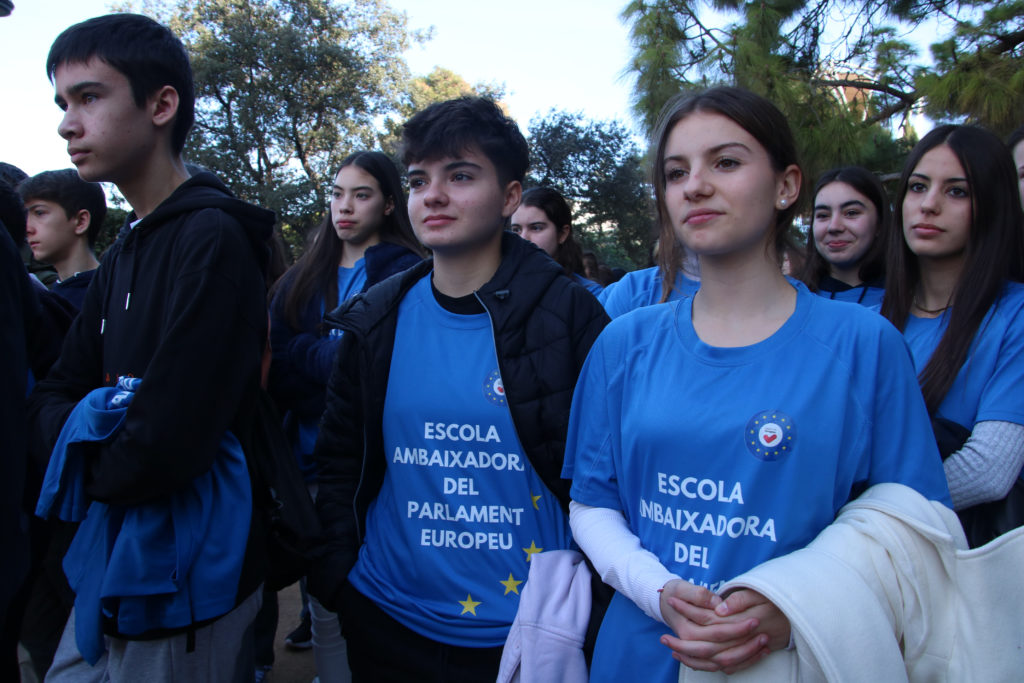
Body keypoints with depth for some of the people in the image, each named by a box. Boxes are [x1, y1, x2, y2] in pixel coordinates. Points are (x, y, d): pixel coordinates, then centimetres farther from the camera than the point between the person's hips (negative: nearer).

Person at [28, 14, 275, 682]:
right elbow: (53, 394, 12)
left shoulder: (214, 240, -20)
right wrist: (85, 430, -10)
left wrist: (86, 459, -6)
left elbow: (161, 450, -26)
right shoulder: (123, 254, 9)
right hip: (112, 564, 8)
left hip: (180, 589, -8)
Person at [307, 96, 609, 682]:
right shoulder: (375, 323, 1)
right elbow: (340, 461, 8)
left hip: (527, 628, -2)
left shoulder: (568, 315, -8)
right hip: (388, 621, 3)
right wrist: (337, 577, 0)